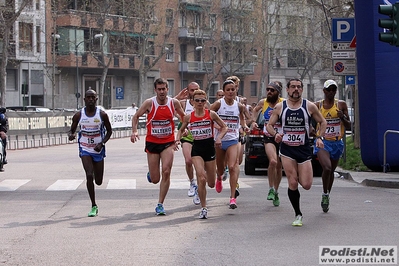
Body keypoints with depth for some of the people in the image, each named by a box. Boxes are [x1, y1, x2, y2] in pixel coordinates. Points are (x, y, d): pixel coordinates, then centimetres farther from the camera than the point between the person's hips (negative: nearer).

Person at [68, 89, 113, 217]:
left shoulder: (102, 114, -7)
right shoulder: (79, 115, -5)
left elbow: (109, 131, 3)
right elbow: (72, 130, 6)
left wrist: (102, 143, -13)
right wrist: (70, 135, -19)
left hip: (98, 150, 1)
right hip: (85, 150, -1)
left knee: (98, 181, 6)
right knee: (89, 176, -18)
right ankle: (94, 206, -8)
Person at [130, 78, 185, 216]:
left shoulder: (174, 103, -3)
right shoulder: (149, 103, -8)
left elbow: (183, 117, 16)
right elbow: (136, 116, 3)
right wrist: (134, 131, -12)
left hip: (168, 143, 1)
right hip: (152, 142, -1)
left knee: (166, 172, -16)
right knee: (155, 180, 1)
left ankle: (160, 204, -5)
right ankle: (150, 173, 41)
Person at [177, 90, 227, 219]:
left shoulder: (211, 114, -3)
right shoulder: (188, 117, 0)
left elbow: (224, 127, 5)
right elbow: (181, 130, 16)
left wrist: (219, 137, -12)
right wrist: (177, 140, -3)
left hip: (209, 147, 1)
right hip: (196, 149, 0)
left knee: (211, 184, 8)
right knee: (201, 179, -19)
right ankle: (203, 208, -8)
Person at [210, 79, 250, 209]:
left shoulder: (239, 106, 2)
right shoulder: (218, 104, -6)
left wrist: (244, 126, 4)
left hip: (233, 140, 0)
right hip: (219, 140, 0)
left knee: (233, 167, -18)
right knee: (220, 168, 17)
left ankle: (233, 197, -18)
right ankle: (219, 178, 57)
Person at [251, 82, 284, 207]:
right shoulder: (263, 102, 1)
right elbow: (256, 109, 23)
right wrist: (254, 121, 10)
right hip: (269, 138, 0)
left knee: (279, 166, 11)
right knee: (273, 161, -25)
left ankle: (276, 192, 30)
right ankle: (271, 189, -9)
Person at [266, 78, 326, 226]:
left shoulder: (310, 107, 0)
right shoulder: (280, 107, 1)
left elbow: (322, 122, 12)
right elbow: (269, 125, 8)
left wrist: (320, 138, -3)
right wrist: (275, 134, -13)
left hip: (304, 149, 0)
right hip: (287, 149, 0)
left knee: (306, 185, -5)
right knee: (292, 183, -6)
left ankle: (301, 175, 32)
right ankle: (298, 215, 9)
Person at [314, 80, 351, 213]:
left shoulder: (341, 105, 3)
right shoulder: (317, 106, 1)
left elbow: (348, 126, 6)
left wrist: (343, 118, -14)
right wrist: (315, 132, -8)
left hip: (337, 143, 2)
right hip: (322, 142, -2)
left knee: (331, 171, 14)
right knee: (327, 167, -23)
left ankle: (327, 196, 33)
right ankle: (325, 194, -3)